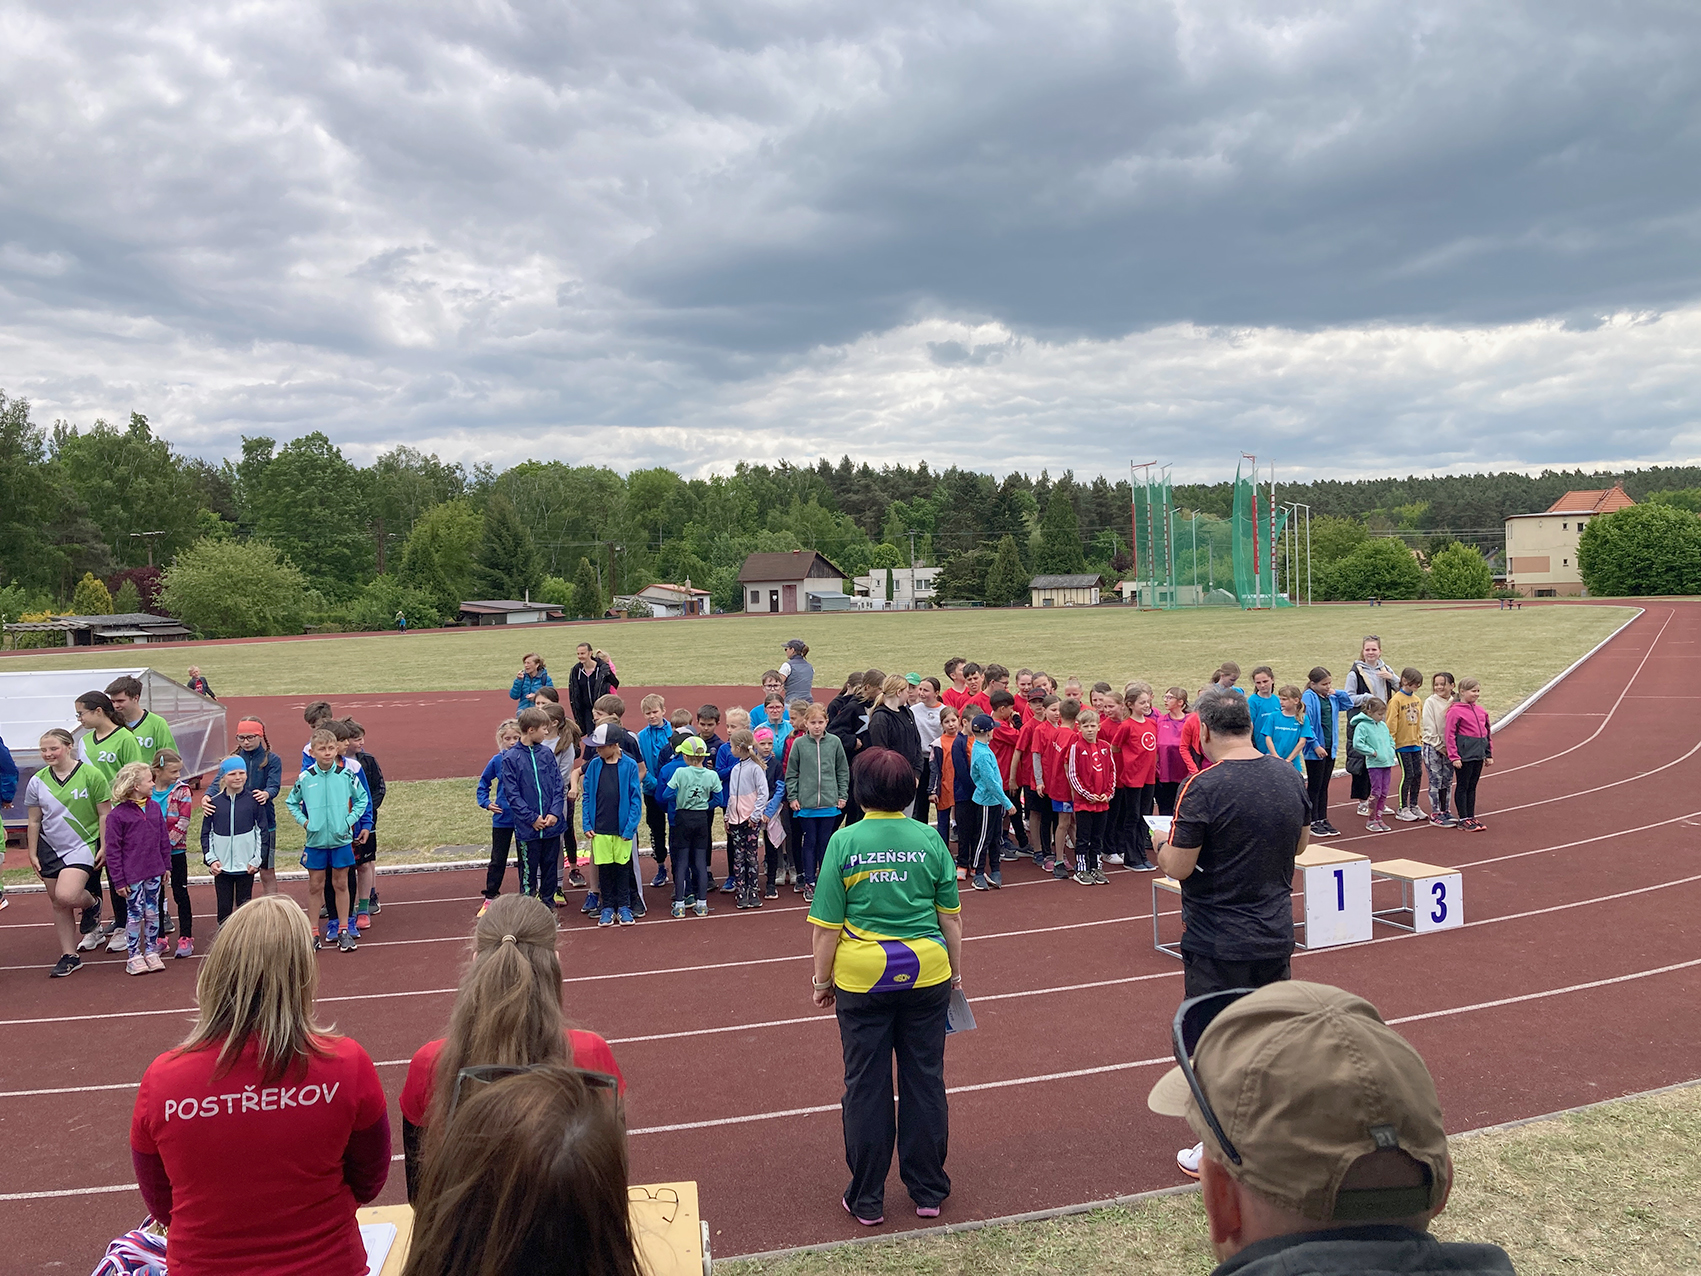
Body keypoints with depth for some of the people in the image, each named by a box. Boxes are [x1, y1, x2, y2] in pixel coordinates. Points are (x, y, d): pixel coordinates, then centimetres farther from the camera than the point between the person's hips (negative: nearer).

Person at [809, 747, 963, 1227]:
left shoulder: (844, 841, -10)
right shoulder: (929, 839, -4)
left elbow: (827, 926, -8)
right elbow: (950, 917, 3)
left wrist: (822, 980, 5)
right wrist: (956, 971, 16)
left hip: (862, 978, -2)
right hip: (926, 973, 2)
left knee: (866, 1087, 10)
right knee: (925, 1080, 14)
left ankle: (867, 1200, 21)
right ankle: (928, 1191, 26)